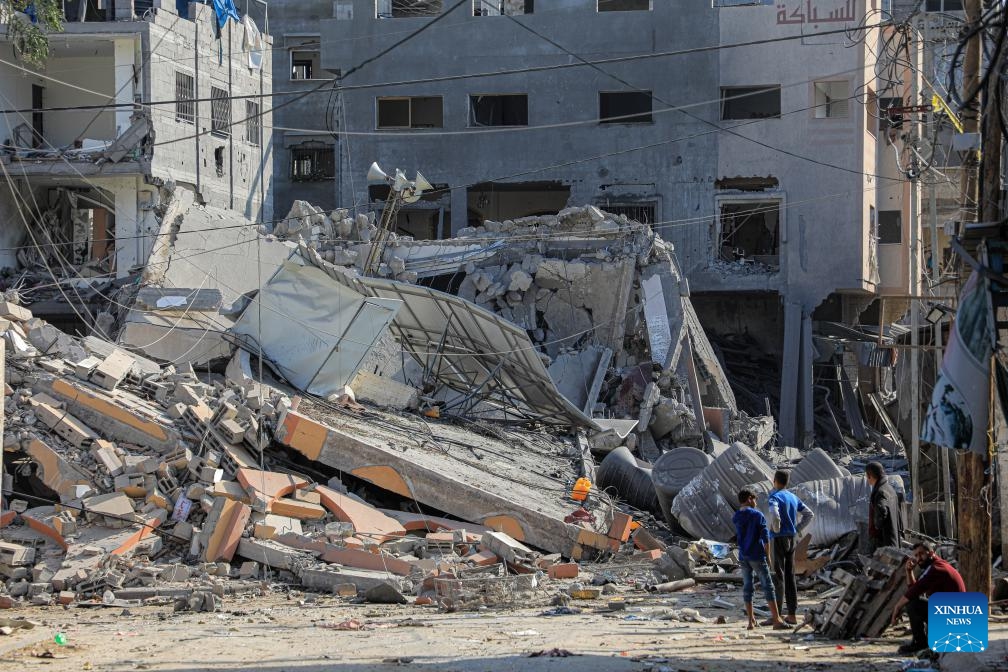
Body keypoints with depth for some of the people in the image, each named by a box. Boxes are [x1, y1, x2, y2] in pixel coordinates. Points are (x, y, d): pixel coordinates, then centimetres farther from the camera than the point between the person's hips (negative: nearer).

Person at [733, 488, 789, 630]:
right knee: (768, 586, -3)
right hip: (757, 556, -5)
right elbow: (765, 537, -11)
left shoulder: (736, 518, 7)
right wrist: (767, 555, -2)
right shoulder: (757, 515, -9)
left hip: (743, 557, 5)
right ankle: (776, 620, -7)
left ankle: (751, 621, 8)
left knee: (747, 587, 9)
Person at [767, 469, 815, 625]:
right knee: (790, 576, 9)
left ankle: (777, 614, -4)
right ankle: (792, 614, 11)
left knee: (779, 576, -5)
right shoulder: (793, 497, 11)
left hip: (778, 539, -7)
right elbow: (809, 514, 15)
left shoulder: (774, 497, -12)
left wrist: (776, 530, -13)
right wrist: (797, 529, 11)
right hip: (791, 539, 7)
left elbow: (774, 515, -31)